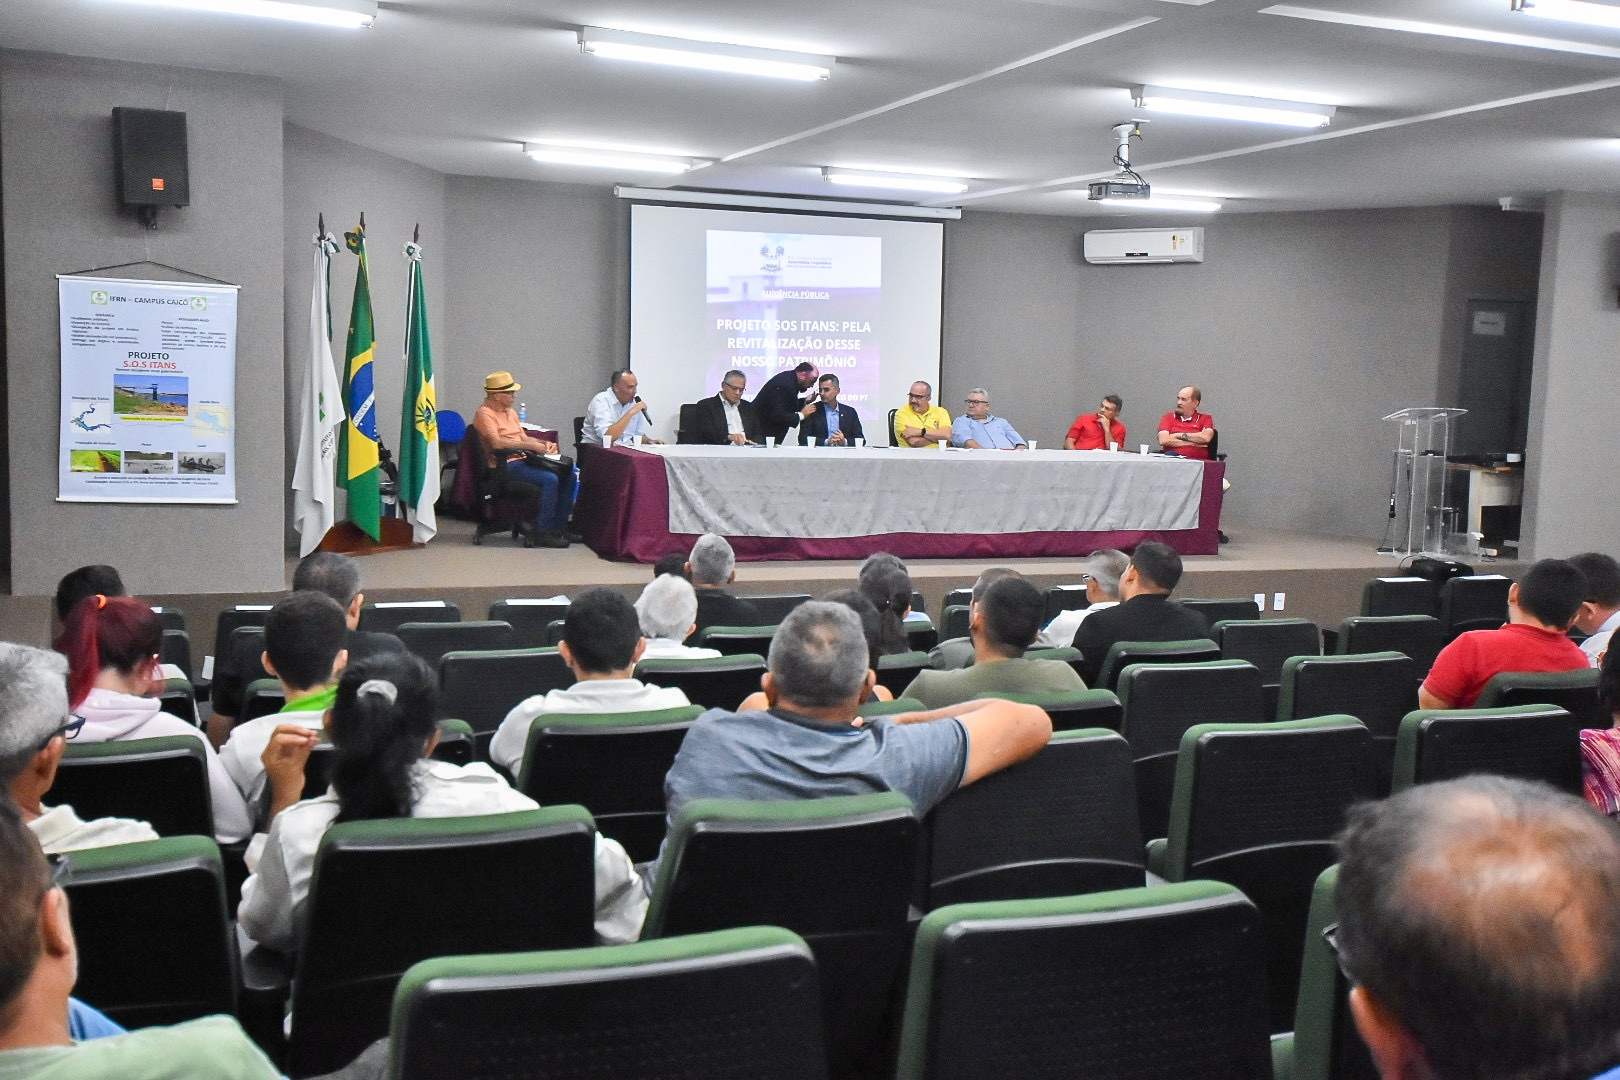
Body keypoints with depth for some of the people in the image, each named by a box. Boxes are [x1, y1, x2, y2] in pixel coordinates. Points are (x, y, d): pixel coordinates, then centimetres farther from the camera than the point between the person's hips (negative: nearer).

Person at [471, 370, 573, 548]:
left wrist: (543, 443, 5)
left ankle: (558, 527, -1)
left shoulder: (510, 411, 21)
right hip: (506, 464, -9)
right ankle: (542, 532, -22)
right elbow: (497, 443, -21)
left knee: (568, 477, -7)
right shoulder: (484, 413, -8)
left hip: (523, 459, 9)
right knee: (550, 479, -28)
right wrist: (530, 446, -22)